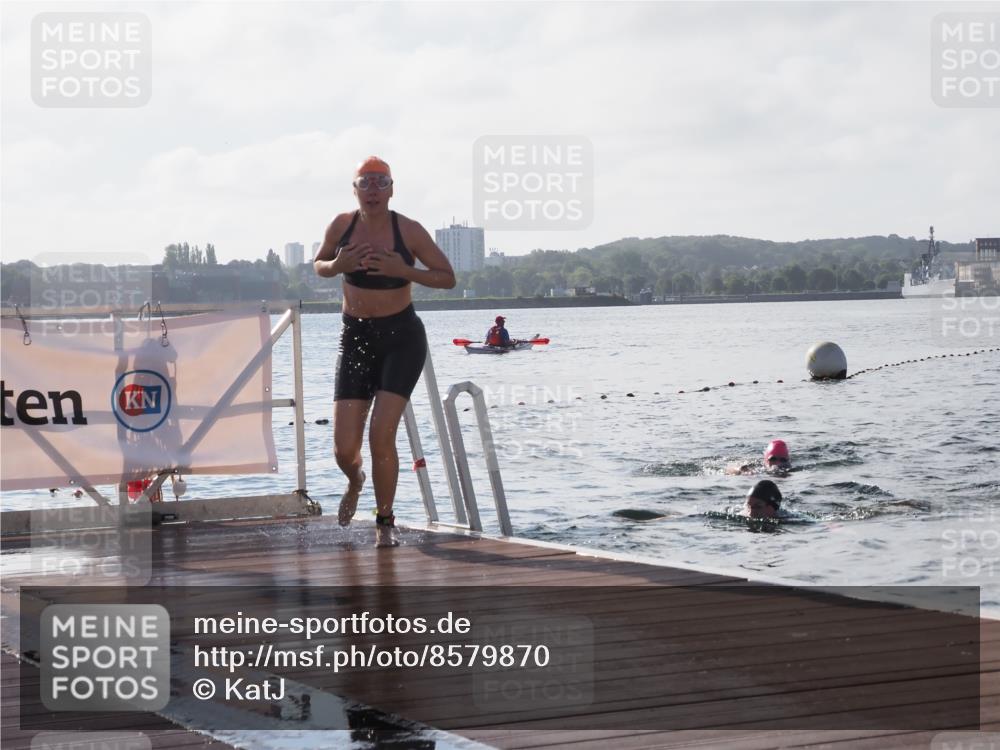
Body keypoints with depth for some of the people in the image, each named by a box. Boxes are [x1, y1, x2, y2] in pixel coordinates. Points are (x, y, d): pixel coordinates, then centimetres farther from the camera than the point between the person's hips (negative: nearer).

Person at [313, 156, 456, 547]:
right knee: (344, 448, -3)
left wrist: (405, 270, -21)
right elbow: (318, 265, 13)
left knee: (382, 434, -15)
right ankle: (355, 481, 37)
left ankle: (385, 523, 5)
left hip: (402, 338, -2)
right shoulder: (342, 224, -4)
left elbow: (448, 277, -4)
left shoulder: (409, 230, -11)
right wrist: (338, 265, -11)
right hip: (356, 338, 2)